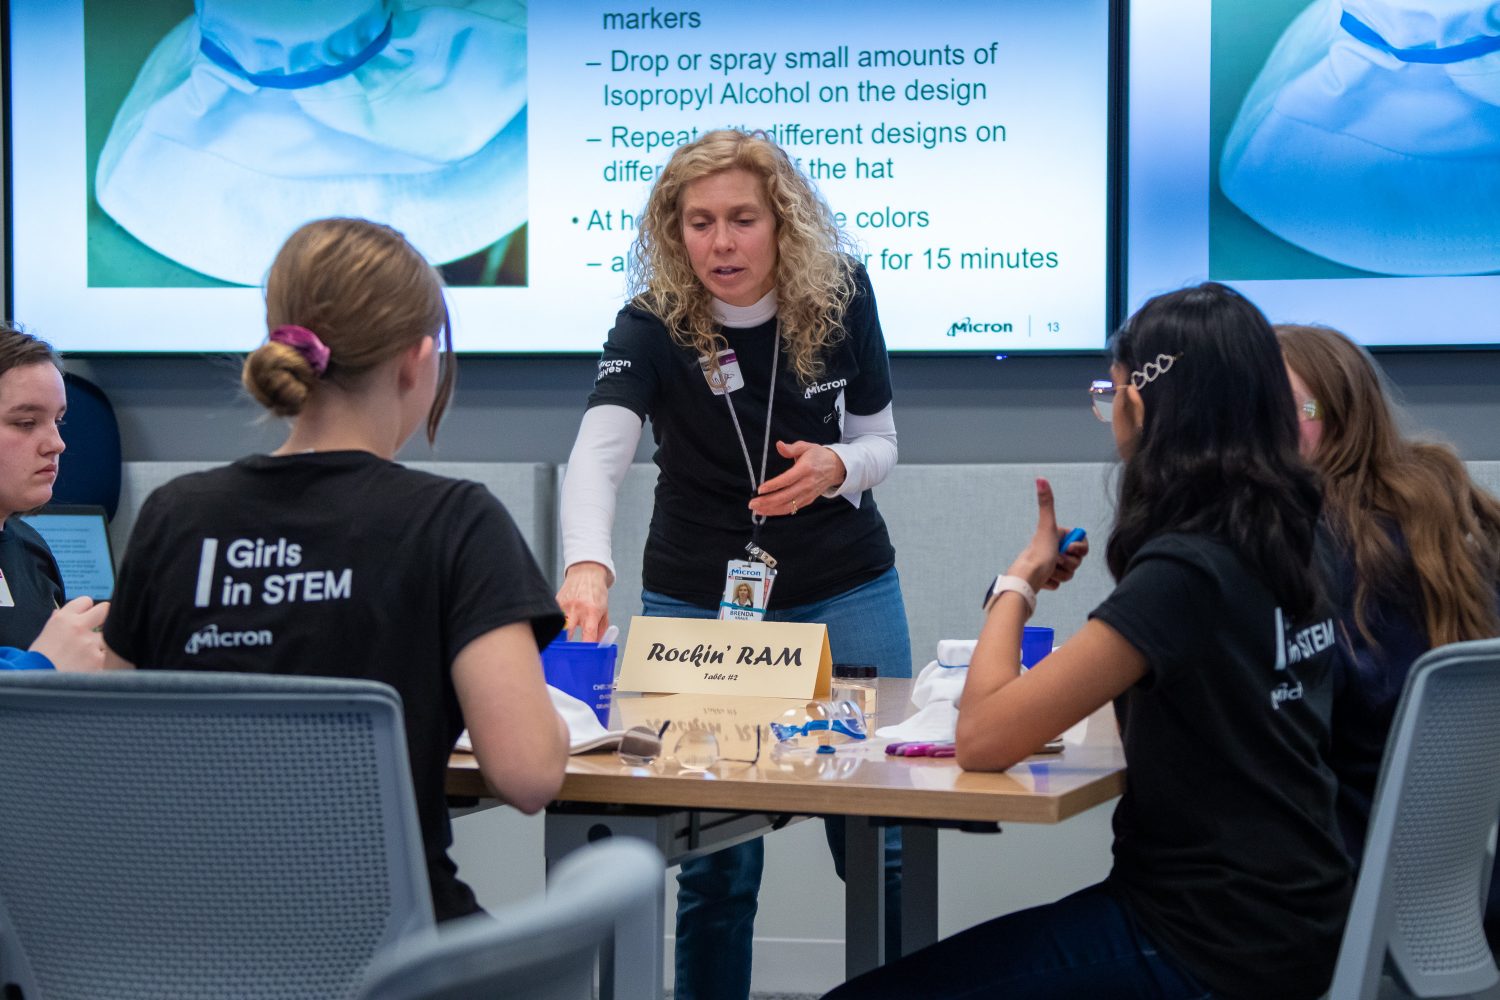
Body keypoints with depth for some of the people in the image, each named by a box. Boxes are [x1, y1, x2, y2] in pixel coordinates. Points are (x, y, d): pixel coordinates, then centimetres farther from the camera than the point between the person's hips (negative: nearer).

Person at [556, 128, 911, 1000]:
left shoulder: (840, 295, -10)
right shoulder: (653, 325, -18)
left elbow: (881, 443, 1)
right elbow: (597, 454, -35)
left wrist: (837, 468, -23)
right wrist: (587, 565, -55)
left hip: (845, 591, 2)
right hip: (697, 601, -1)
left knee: (881, 848, 4)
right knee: (717, 864, 1)